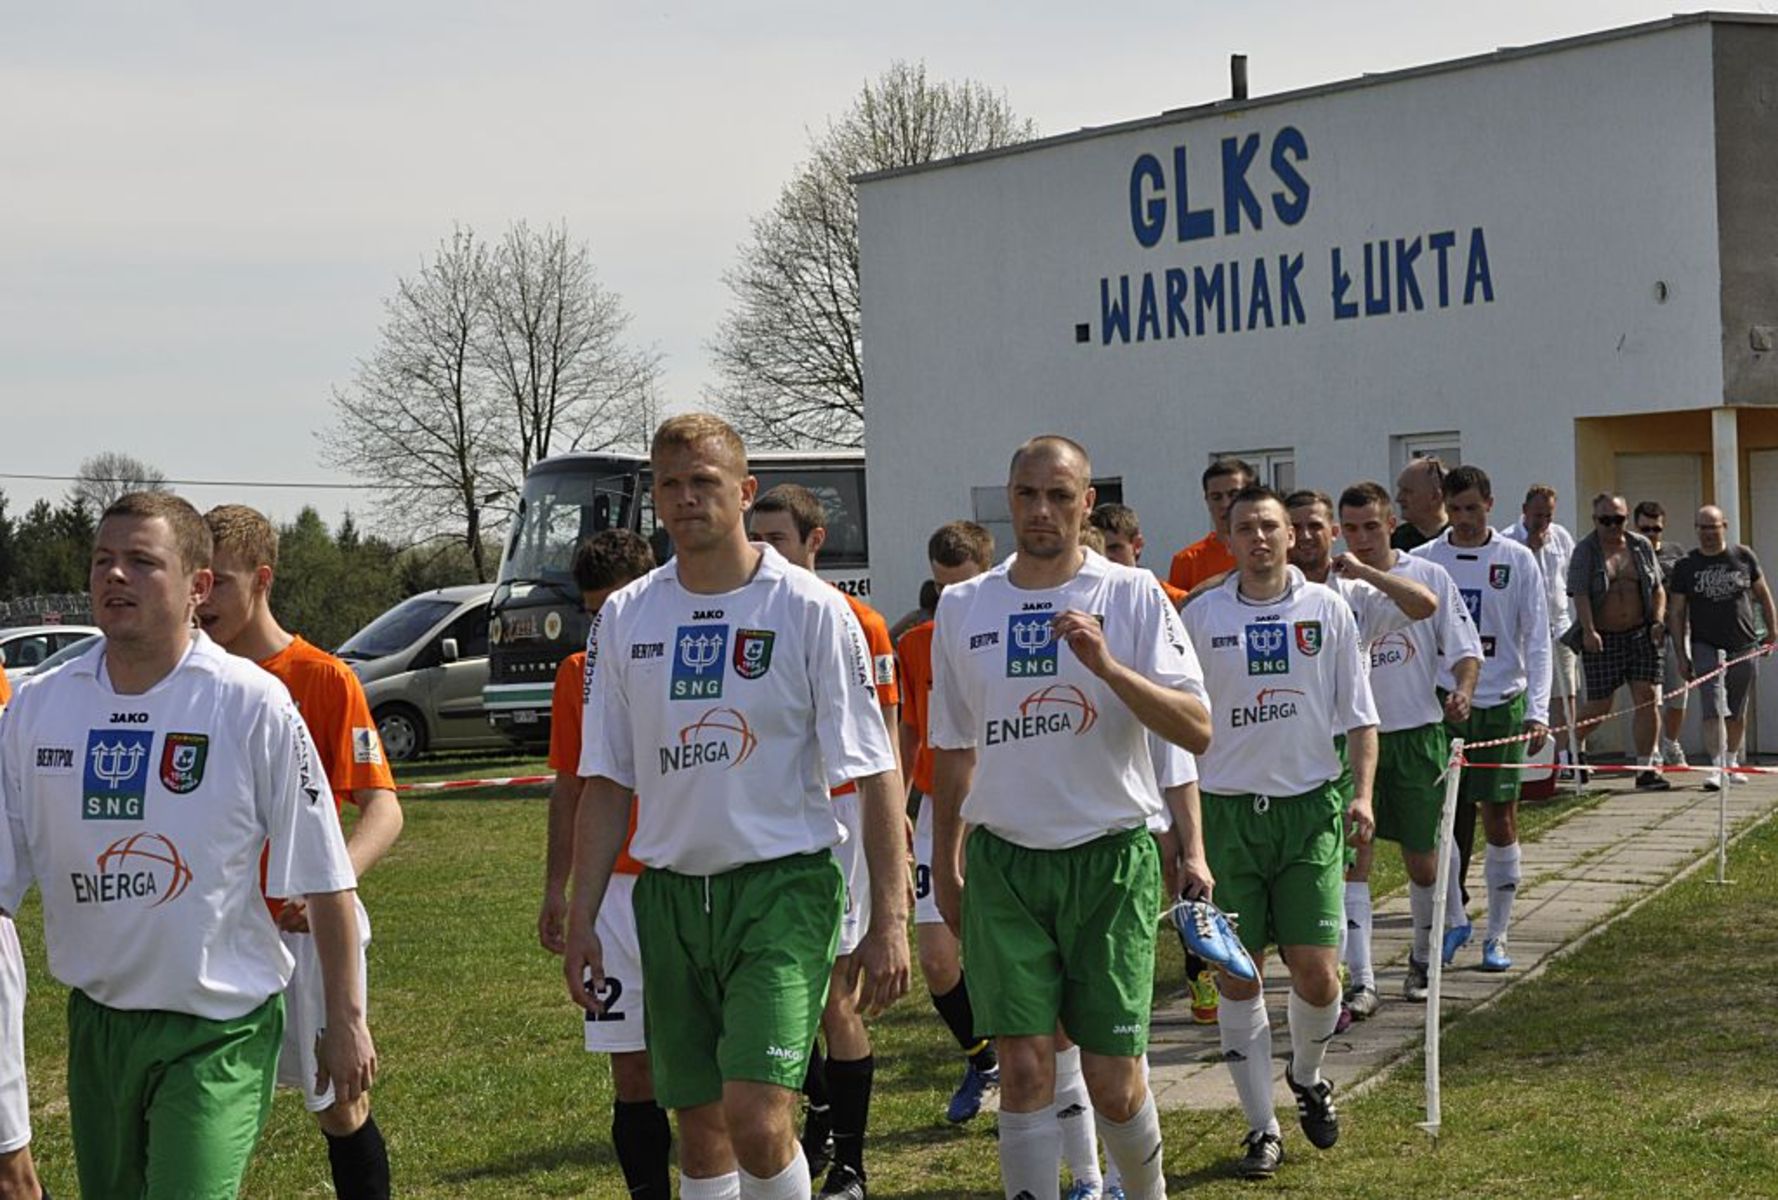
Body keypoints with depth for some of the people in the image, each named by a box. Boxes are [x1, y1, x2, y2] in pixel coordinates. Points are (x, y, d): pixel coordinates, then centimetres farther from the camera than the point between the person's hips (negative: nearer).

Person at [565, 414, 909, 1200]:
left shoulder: (809, 610, -5)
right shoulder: (623, 618, 6)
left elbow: (875, 774, -5)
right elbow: (606, 783, 11)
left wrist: (889, 921, -10)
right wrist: (582, 920, 6)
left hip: (783, 881, -4)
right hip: (669, 892, 4)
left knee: (756, 1117, -17)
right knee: (698, 1128, 8)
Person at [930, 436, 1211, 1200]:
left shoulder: (1132, 596, -3)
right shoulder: (962, 607, 7)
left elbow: (1196, 730, -12)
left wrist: (1107, 666, -24)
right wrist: (943, 864, 18)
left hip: (1112, 857, -2)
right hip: (1003, 861, 2)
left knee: (1113, 1080, 2)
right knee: (1025, 1068, -4)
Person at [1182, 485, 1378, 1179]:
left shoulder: (1328, 609, 4)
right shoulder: (1200, 616, 4)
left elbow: (1358, 712, 8)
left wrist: (1362, 792, -4)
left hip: (1310, 807, 0)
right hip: (1226, 809, 0)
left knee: (1317, 975, -5)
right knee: (1236, 977, 1)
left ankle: (1307, 1077, 26)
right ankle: (1261, 1127, 12)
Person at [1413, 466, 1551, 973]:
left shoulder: (1517, 560, 1)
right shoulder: (1423, 561, 4)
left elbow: (1537, 640, 1)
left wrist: (1537, 711, -8)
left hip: (1501, 703, -1)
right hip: (1441, 703, 1)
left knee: (1500, 820, 2)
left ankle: (1497, 935, 10)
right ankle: (1453, 920, 12)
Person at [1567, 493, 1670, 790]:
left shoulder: (1641, 546, 9)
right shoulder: (1585, 551, -4)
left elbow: (1658, 588, 14)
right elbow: (1580, 594, -13)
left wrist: (1658, 620, -2)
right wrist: (1588, 631, -25)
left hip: (1640, 634, 3)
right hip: (1602, 638, -3)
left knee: (1647, 698, -5)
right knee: (1599, 705, 1)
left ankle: (1646, 768, 0)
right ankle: (1575, 744, 31)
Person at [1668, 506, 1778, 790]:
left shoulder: (1743, 557, 5)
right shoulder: (1685, 566, 1)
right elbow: (1677, 614, 3)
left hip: (1744, 646, 2)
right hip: (1706, 646, -2)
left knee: (1737, 711, 11)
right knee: (1714, 707, -16)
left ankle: (1732, 763, 26)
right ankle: (1718, 767, -20)